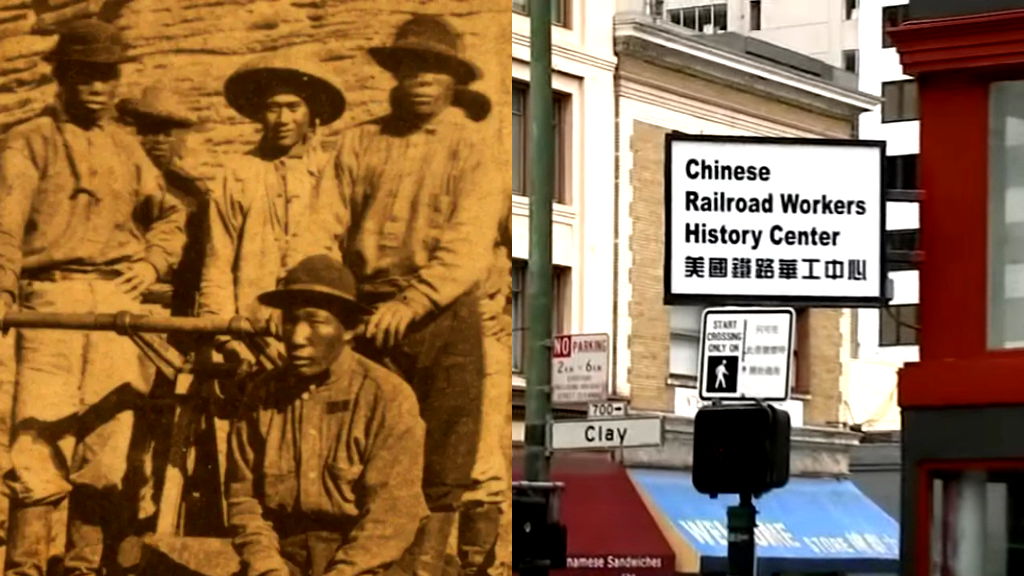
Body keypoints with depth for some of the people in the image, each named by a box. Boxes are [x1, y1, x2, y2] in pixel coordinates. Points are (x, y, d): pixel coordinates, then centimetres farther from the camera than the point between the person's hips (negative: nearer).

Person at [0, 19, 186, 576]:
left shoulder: (125, 146, 20)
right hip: (52, 298, -5)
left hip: (119, 299, 5)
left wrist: (153, 260, 11)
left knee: (106, 449, 2)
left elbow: (170, 215, 31)